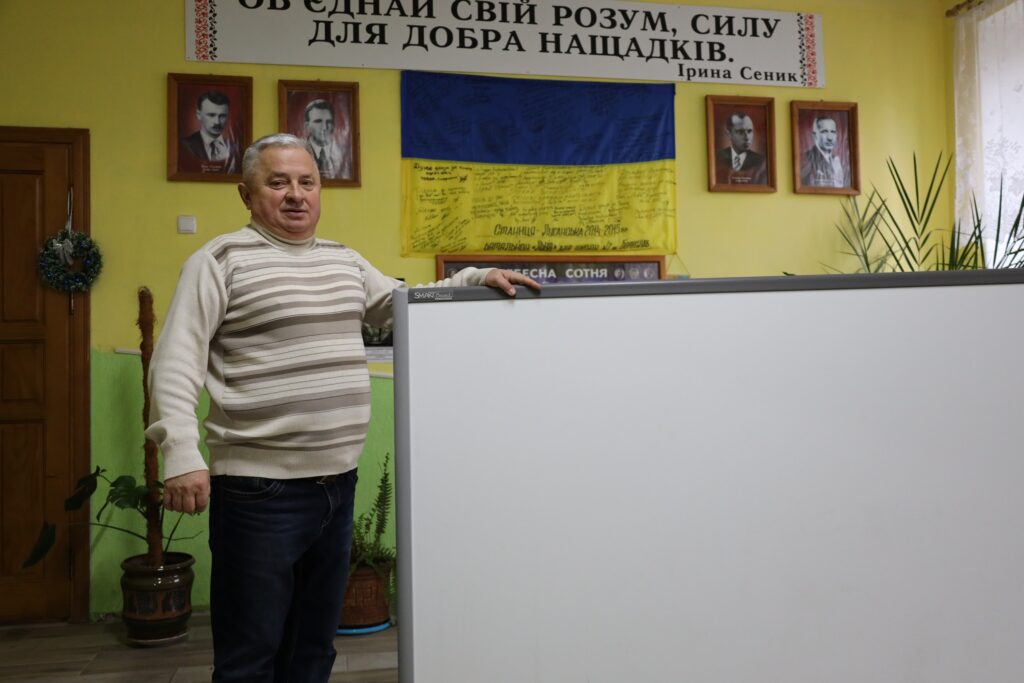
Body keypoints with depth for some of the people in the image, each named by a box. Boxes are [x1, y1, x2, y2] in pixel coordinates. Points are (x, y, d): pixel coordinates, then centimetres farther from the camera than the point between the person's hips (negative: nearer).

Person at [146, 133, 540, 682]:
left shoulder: (345, 260, 14)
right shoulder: (223, 260, -6)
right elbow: (176, 362, -12)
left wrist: (475, 278, 12)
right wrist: (181, 452, -25)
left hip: (338, 483, 7)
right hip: (260, 490, -6)